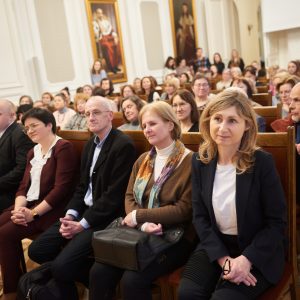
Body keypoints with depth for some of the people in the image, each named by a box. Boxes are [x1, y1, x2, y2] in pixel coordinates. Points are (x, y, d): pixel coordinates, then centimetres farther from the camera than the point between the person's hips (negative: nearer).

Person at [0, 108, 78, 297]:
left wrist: (33, 213, -20)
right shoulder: (33, 152, 17)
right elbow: (24, 186, 11)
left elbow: (61, 188, -19)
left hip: (51, 209, -8)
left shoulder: (63, 148, -11)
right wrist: (18, 209, -9)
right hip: (29, 204, 8)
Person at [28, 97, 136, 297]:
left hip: (106, 218, -9)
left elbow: (114, 195, -19)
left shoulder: (123, 145, -15)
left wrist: (83, 224, -16)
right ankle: (90, 277, 15)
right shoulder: (90, 144, 14)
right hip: (83, 212, 9)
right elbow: (82, 185, 15)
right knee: (36, 250, 2)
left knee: (61, 265, -21)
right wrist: (71, 215, -2)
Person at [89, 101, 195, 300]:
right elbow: (130, 196, 7)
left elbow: (184, 210, -14)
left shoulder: (189, 161, -9)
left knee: (133, 280, -25)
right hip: (140, 232, 6)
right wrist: (143, 224, -14)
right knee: (99, 272, -13)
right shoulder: (143, 160, 14)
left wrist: (139, 216, -12)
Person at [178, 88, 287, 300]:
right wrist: (222, 258, -13)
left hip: (258, 251, -3)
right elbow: (200, 216, -1)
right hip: (215, 245, 3)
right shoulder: (200, 161, -2)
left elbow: (277, 223, -9)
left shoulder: (263, 162, -13)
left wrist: (245, 259, -20)